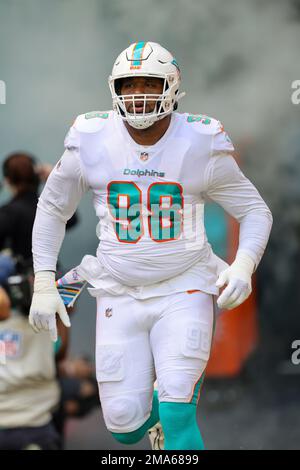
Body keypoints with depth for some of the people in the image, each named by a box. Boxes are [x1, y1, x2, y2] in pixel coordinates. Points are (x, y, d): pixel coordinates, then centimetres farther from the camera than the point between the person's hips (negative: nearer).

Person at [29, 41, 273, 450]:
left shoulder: (202, 144, -10)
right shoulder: (90, 141, -7)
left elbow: (255, 210, 1)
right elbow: (52, 209, 7)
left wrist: (243, 266, -17)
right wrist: (43, 284, 1)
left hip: (183, 293, -2)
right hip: (119, 295, 2)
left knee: (177, 419, -17)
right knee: (125, 427, 3)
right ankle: (154, 401, 37)